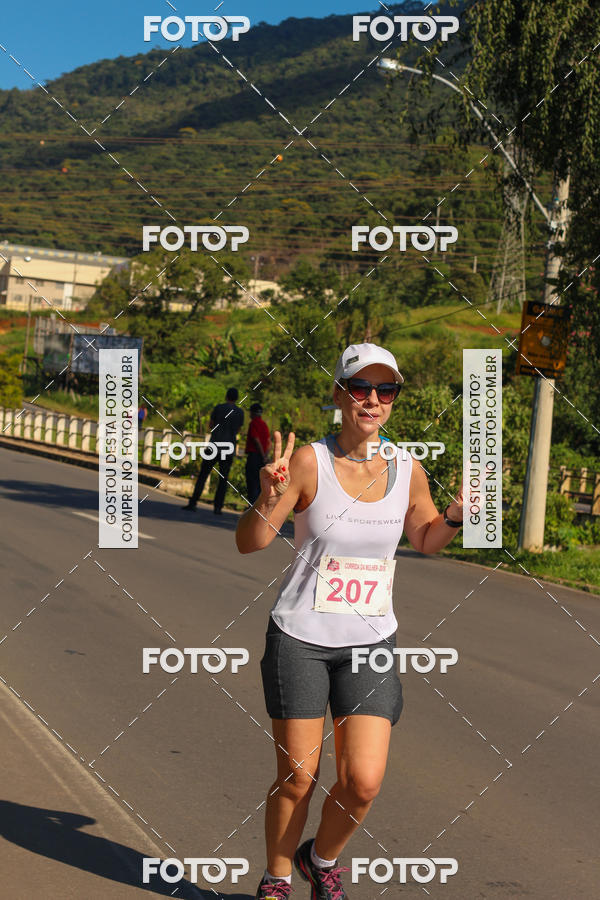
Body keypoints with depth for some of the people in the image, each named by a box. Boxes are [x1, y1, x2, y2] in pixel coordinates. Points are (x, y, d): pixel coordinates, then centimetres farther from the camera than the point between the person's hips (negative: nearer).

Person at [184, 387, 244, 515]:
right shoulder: (240, 412, 4)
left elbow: (211, 425, 9)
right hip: (229, 450, 2)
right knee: (223, 479, 9)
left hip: (214, 447, -2)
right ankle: (217, 507, 1)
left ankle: (193, 503, -5)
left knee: (202, 475, 2)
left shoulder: (219, 408, -2)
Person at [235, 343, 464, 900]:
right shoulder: (308, 462, -11)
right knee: (296, 776, 4)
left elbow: (425, 539, 18)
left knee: (363, 781, -5)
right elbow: (249, 543, -8)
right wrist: (269, 497, -28)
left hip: (370, 642, 3)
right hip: (300, 639, -3)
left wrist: (455, 515, -3)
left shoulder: (409, 471, 0)